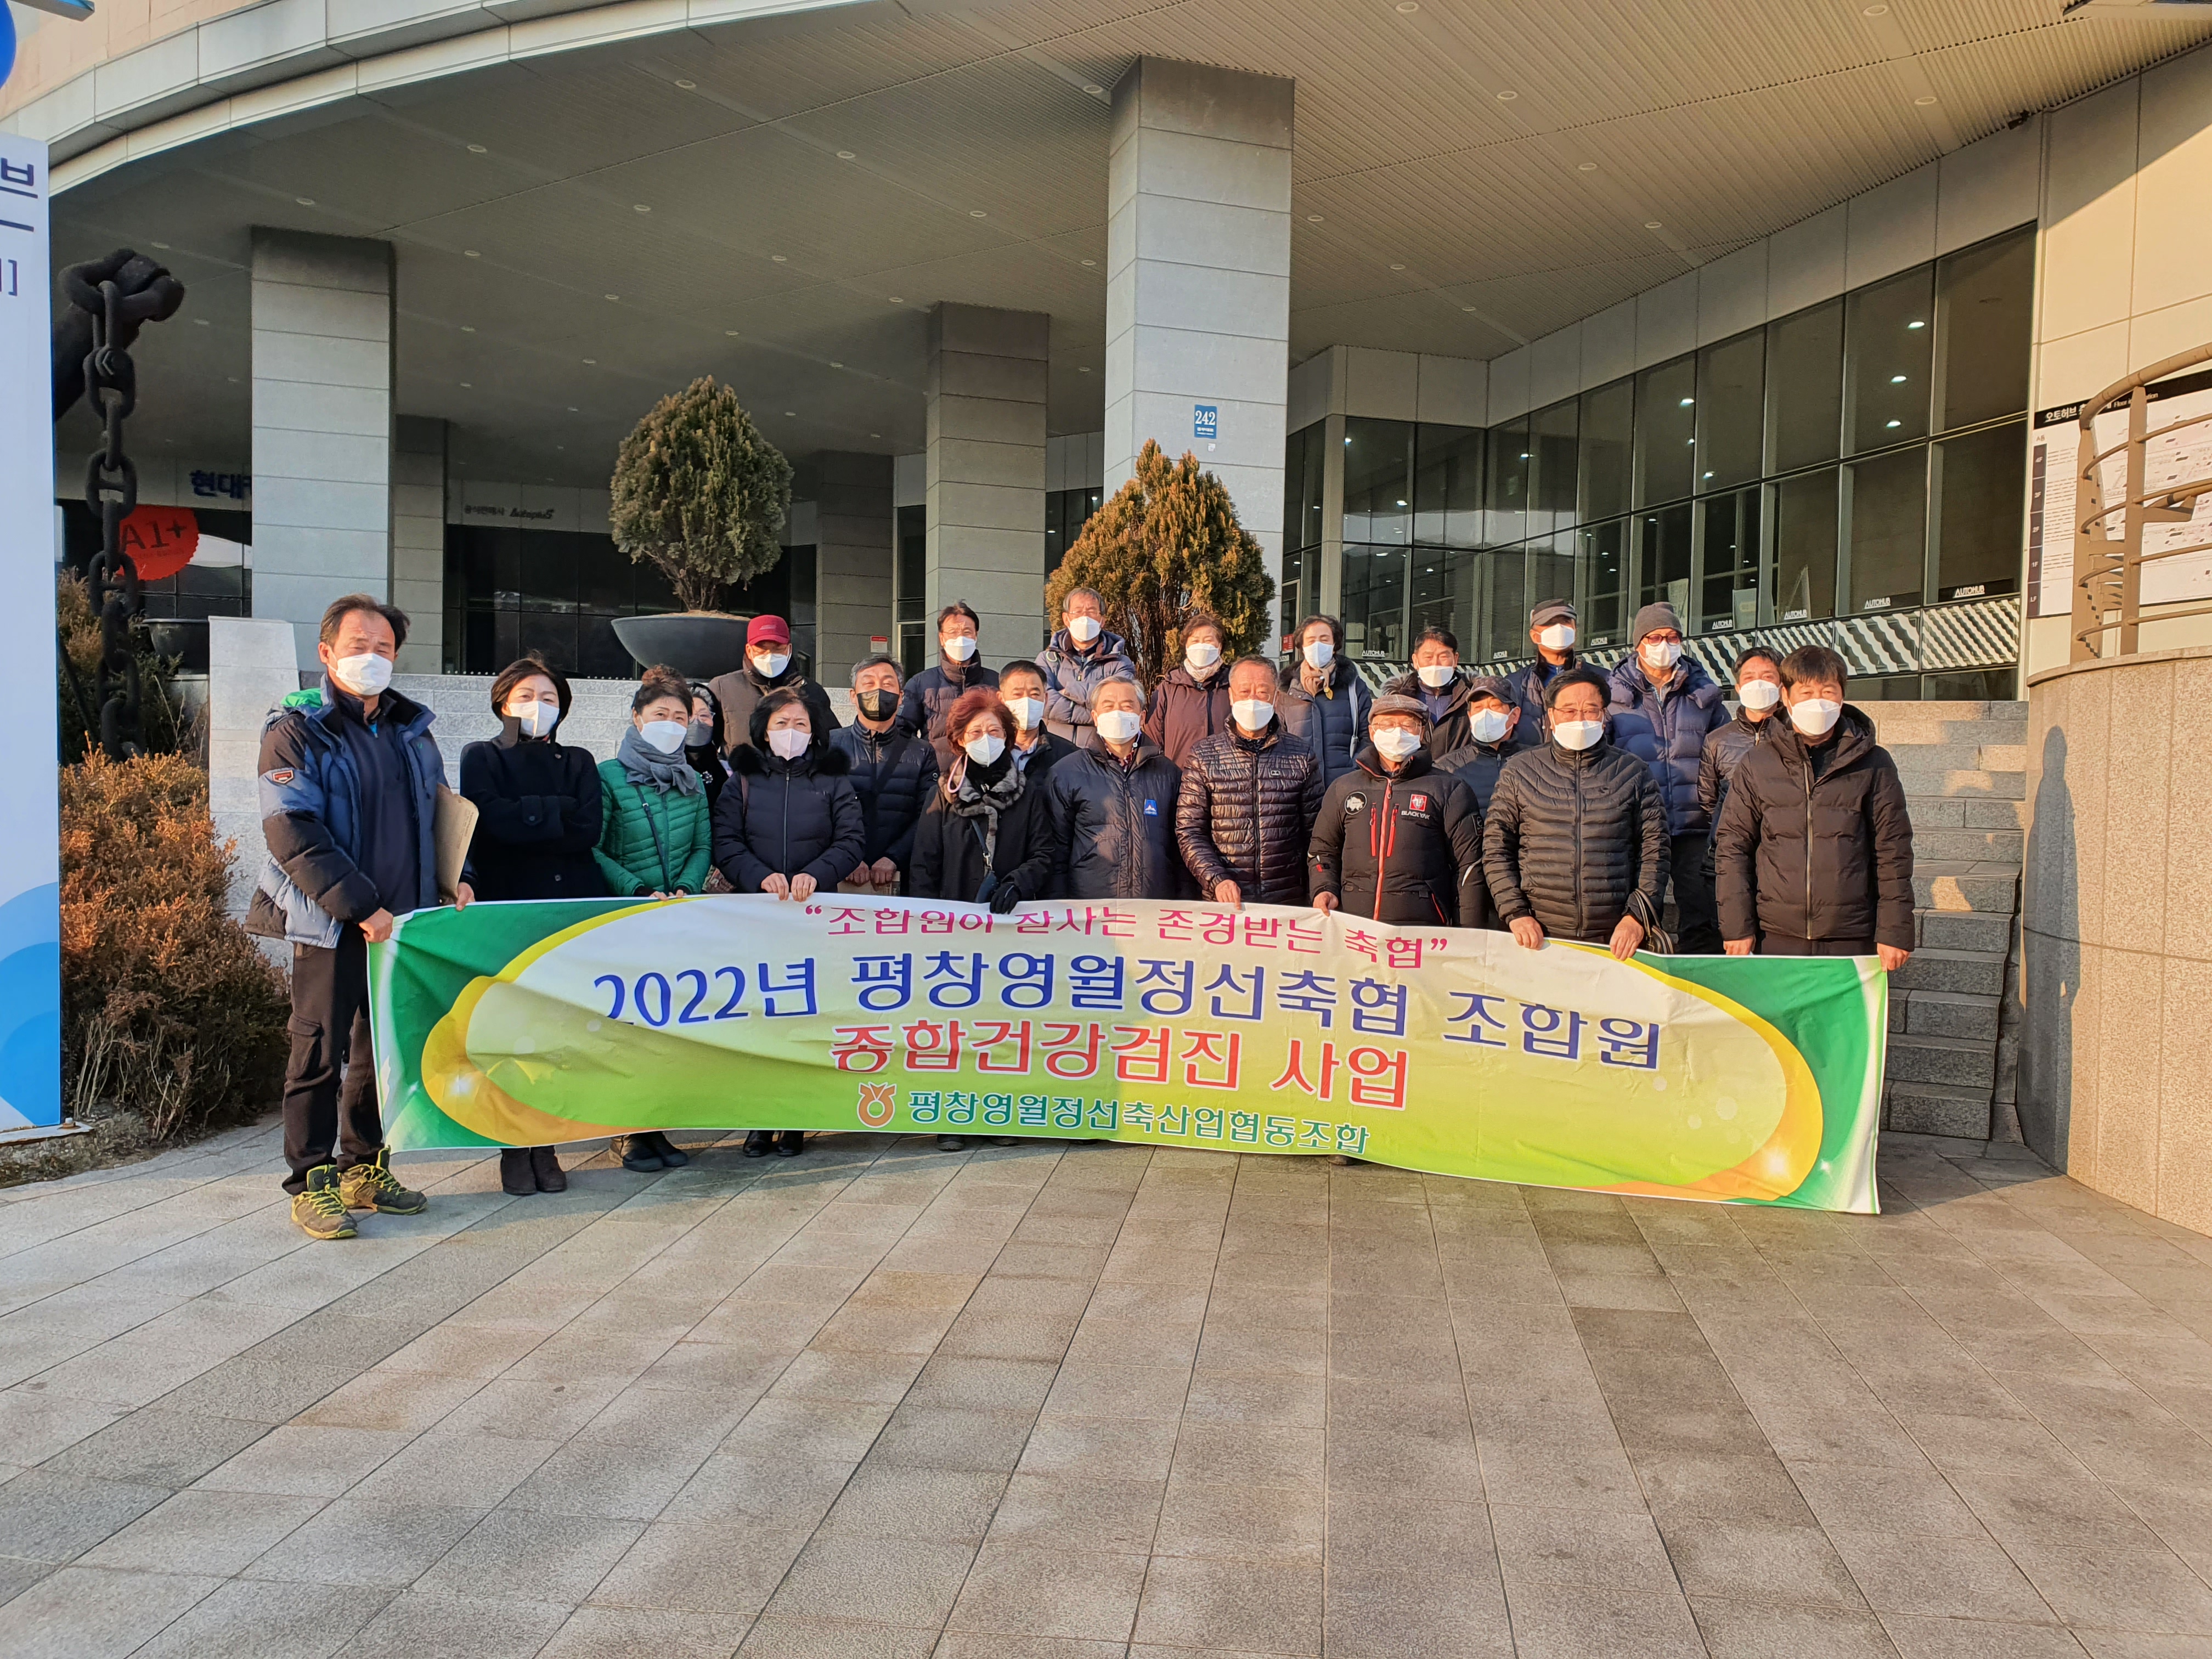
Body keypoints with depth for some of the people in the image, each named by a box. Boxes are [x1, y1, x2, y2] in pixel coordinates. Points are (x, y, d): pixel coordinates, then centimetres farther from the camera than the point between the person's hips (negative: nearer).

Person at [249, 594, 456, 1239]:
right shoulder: (296, 731, -6)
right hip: (331, 923, -6)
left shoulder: (411, 727, 13)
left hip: (403, 919, 6)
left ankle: (364, 1169, 25)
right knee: (321, 1050, 1)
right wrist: (361, 907, -20)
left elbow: (439, 811, 22)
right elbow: (294, 833, -15)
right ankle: (311, 1184, 11)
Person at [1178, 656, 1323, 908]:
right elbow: (1189, 831, 0)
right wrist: (1216, 879, -13)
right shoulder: (1204, 757, 2)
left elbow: (1315, 835, 7)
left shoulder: (1303, 757, 5)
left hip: (1289, 900, 1)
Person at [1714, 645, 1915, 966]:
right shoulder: (1757, 764, 5)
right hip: (1776, 938, 0)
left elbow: (1893, 852, 5)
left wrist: (1894, 933, 0)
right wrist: (1737, 927, 0)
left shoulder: (1873, 765, 5)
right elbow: (1732, 848, 6)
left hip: (1852, 940, 0)